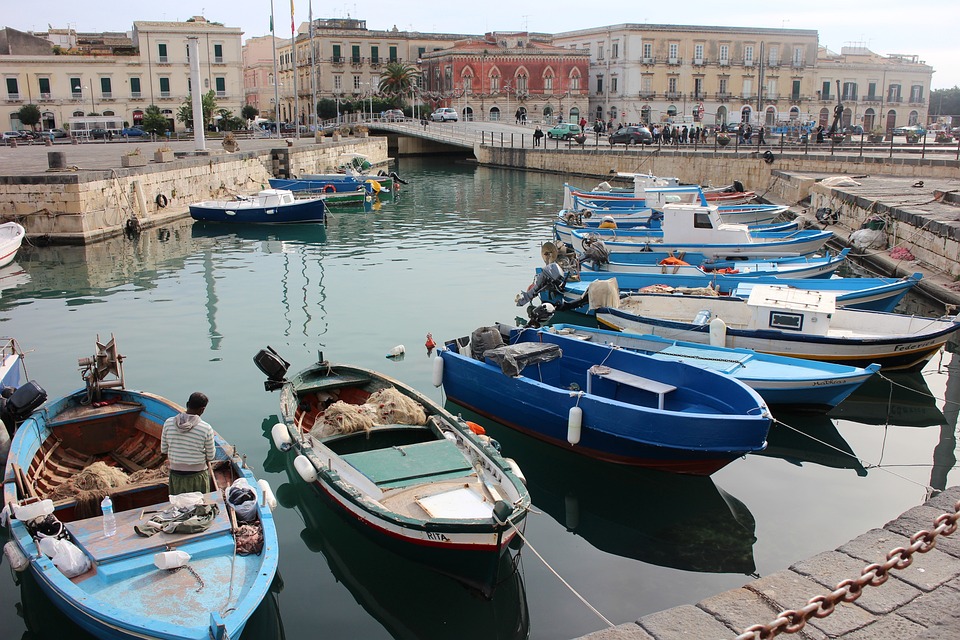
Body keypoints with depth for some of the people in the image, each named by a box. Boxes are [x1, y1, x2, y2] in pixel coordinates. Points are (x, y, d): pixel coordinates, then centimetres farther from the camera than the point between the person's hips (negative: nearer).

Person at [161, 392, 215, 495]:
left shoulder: (168, 423, -8)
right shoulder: (206, 429, -17)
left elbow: (163, 450, 3)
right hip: (197, 477, -3)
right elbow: (210, 456, -6)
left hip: (175, 476, 3)